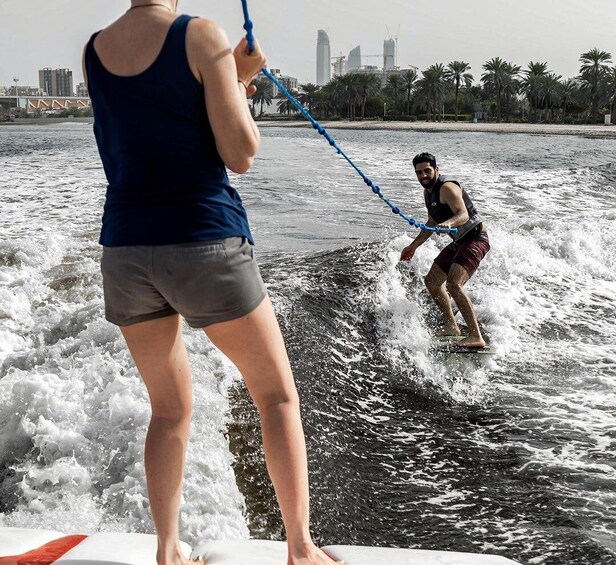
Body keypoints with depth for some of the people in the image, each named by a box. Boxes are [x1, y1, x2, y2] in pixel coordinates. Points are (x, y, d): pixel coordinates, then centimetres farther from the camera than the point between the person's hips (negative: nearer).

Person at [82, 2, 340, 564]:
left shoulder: (93, 51, 8)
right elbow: (240, 155, -8)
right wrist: (238, 83, 8)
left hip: (126, 249, 5)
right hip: (205, 243, -5)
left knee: (170, 409, 19)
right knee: (277, 394, 11)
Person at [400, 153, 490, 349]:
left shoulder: (446, 188, -20)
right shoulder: (428, 191, 11)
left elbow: (463, 214, -35)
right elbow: (432, 223, 23)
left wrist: (448, 223, -55)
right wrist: (413, 246, 23)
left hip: (475, 239, -11)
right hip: (459, 242, 11)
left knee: (454, 283, -28)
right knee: (431, 281, 15)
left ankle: (476, 337, -31)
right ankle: (451, 326, 27)